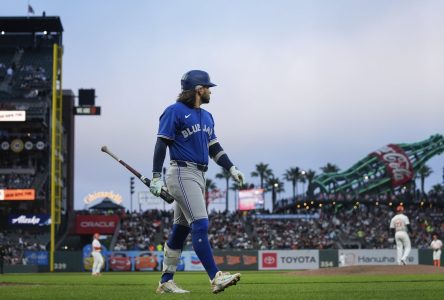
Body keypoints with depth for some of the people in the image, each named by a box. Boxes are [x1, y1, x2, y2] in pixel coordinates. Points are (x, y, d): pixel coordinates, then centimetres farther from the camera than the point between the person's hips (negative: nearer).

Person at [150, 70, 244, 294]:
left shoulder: (206, 116, 19)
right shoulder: (175, 111, -7)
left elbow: (214, 147, 21)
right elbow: (161, 144, -11)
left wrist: (231, 168, 7)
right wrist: (156, 178, -17)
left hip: (199, 176, 9)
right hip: (182, 173, -9)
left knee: (181, 229, 10)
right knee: (200, 225, -18)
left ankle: (165, 282, 15)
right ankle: (215, 278, -25)